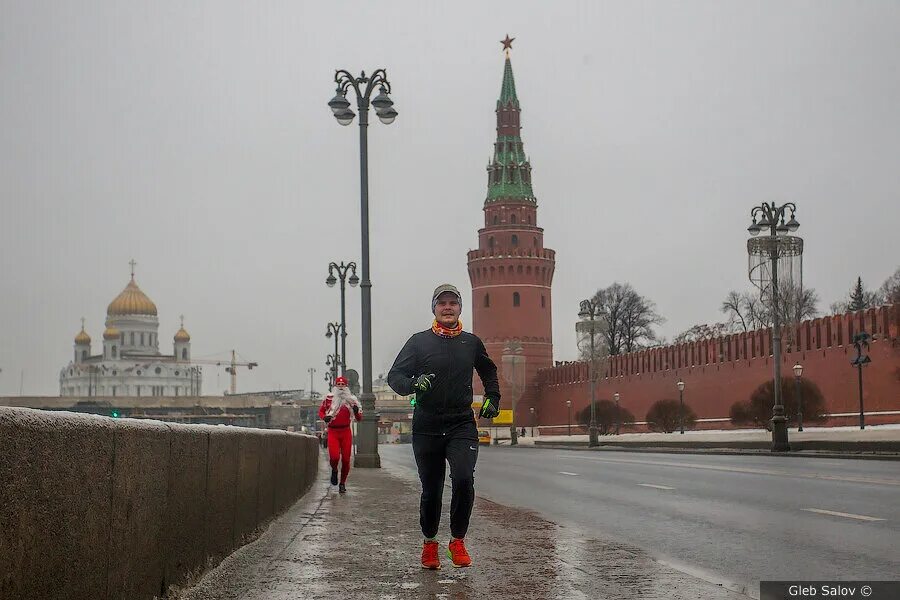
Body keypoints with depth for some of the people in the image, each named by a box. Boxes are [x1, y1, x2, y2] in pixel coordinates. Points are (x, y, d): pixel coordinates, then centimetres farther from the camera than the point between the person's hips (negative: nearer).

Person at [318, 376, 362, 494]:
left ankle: (343, 483, 18)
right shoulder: (329, 398, 2)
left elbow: (359, 419, 5)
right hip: (333, 432, -1)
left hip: (346, 432, 1)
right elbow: (321, 411, 14)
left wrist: (356, 411, -17)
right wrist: (324, 417, -8)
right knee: (334, 457, -19)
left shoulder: (351, 400, 4)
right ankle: (334, 471, 16)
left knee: (346, 459, 0)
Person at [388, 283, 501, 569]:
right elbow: (394, 375, -3)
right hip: (427, 427, -1)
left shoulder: (471, 342, 10)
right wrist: (413, 385, -23)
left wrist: (492, 399, 17)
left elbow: (489, 371, 29)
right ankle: (429, 543, 26)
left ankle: (458, 541, -4)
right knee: (431, 489, 6)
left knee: (463, 479, -20)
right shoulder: (419, 341, 2)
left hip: (462, 425, 1)